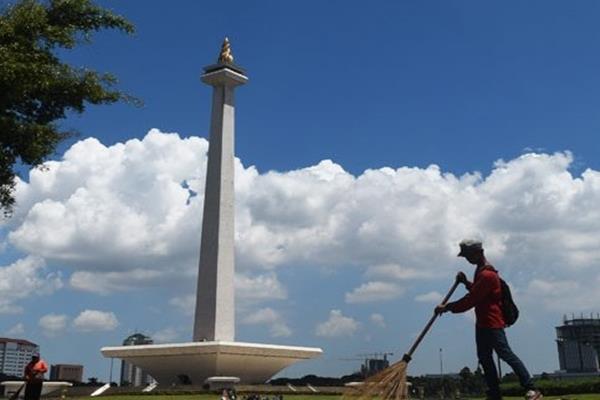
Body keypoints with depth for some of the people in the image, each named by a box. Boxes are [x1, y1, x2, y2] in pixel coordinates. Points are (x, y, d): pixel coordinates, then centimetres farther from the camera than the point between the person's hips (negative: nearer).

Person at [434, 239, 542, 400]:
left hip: (492, 322, -11)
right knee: (484, 358, 11)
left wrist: (447, 307, -16)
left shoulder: (487, 275, -20)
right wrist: (466, 282, 7)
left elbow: (471, 300, -22)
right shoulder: (481, 271, 13)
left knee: (506, 354, -10)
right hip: (482, 322, 11)